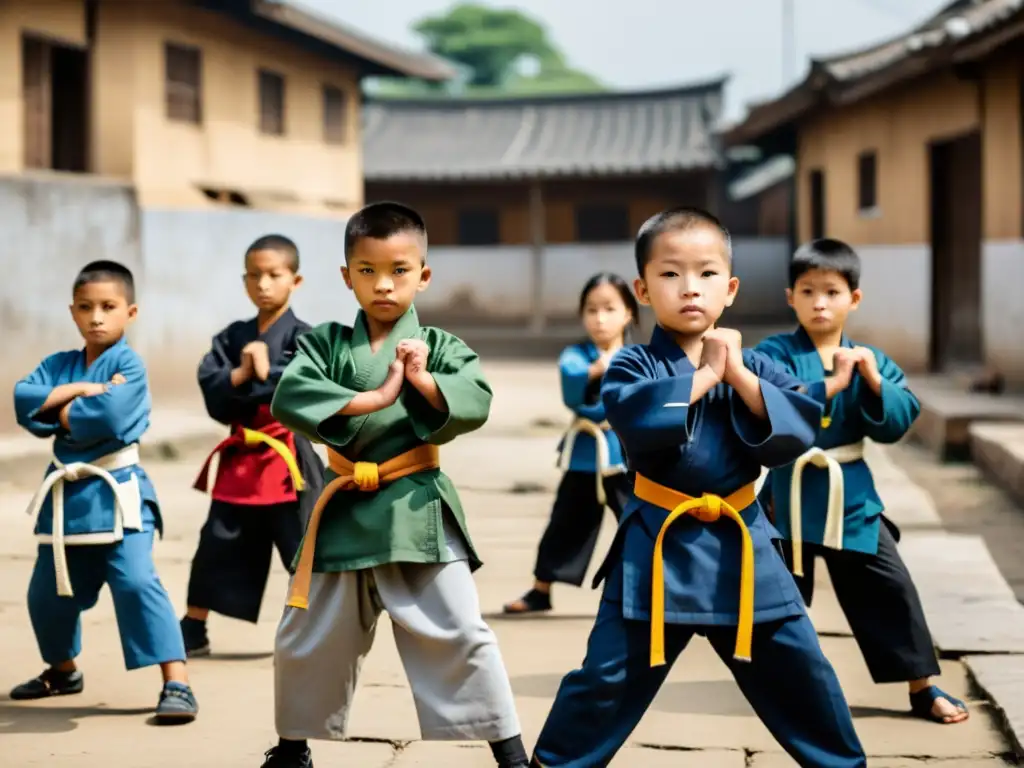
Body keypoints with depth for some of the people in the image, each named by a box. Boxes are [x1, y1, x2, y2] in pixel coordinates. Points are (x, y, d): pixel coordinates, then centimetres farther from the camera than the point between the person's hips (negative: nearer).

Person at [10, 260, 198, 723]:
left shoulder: (128, 364, -8)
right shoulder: (58, 365, 9)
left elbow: (109, 418, -24)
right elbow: (24, 400, -8)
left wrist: (61, 413, -8)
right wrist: (79, 390, -17)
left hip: (115, 492, -7)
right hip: (66, 493, 7)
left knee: (136, 582, -21)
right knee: (46, 593, 17)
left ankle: (177, 683, -18)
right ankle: (63, 670, 42)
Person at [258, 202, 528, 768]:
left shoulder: (438, 346, 0)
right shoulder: (326, 343, 2)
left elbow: (476, 403, -12)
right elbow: (288, 399, -15)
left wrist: (423, 379, -21)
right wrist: (373, 398, -17)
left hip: (417, 510, -2)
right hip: (346, 511, 2)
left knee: (459, 634, -5)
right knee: (306, 639, 13)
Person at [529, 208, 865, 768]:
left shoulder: (752, 365, 4)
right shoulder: (634, 366, -5)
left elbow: (800, 429, -9)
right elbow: (635, 418, -27)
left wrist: (739, 377, -15)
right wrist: (702, 375, -17)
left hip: (740, 544, 3)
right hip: (658, 545, -3)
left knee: (799, 673, 10)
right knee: (609, 677, 0)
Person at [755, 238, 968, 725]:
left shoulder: (868, 358, 2)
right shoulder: (776, 353, -9)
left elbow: (898, 423, -4)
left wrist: (875, 382, -20)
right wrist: (829, 385, -27)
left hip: (851, 495, 2)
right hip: (792, 493, -2)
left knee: (891, 588, 2)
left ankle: (923, 688, 13)